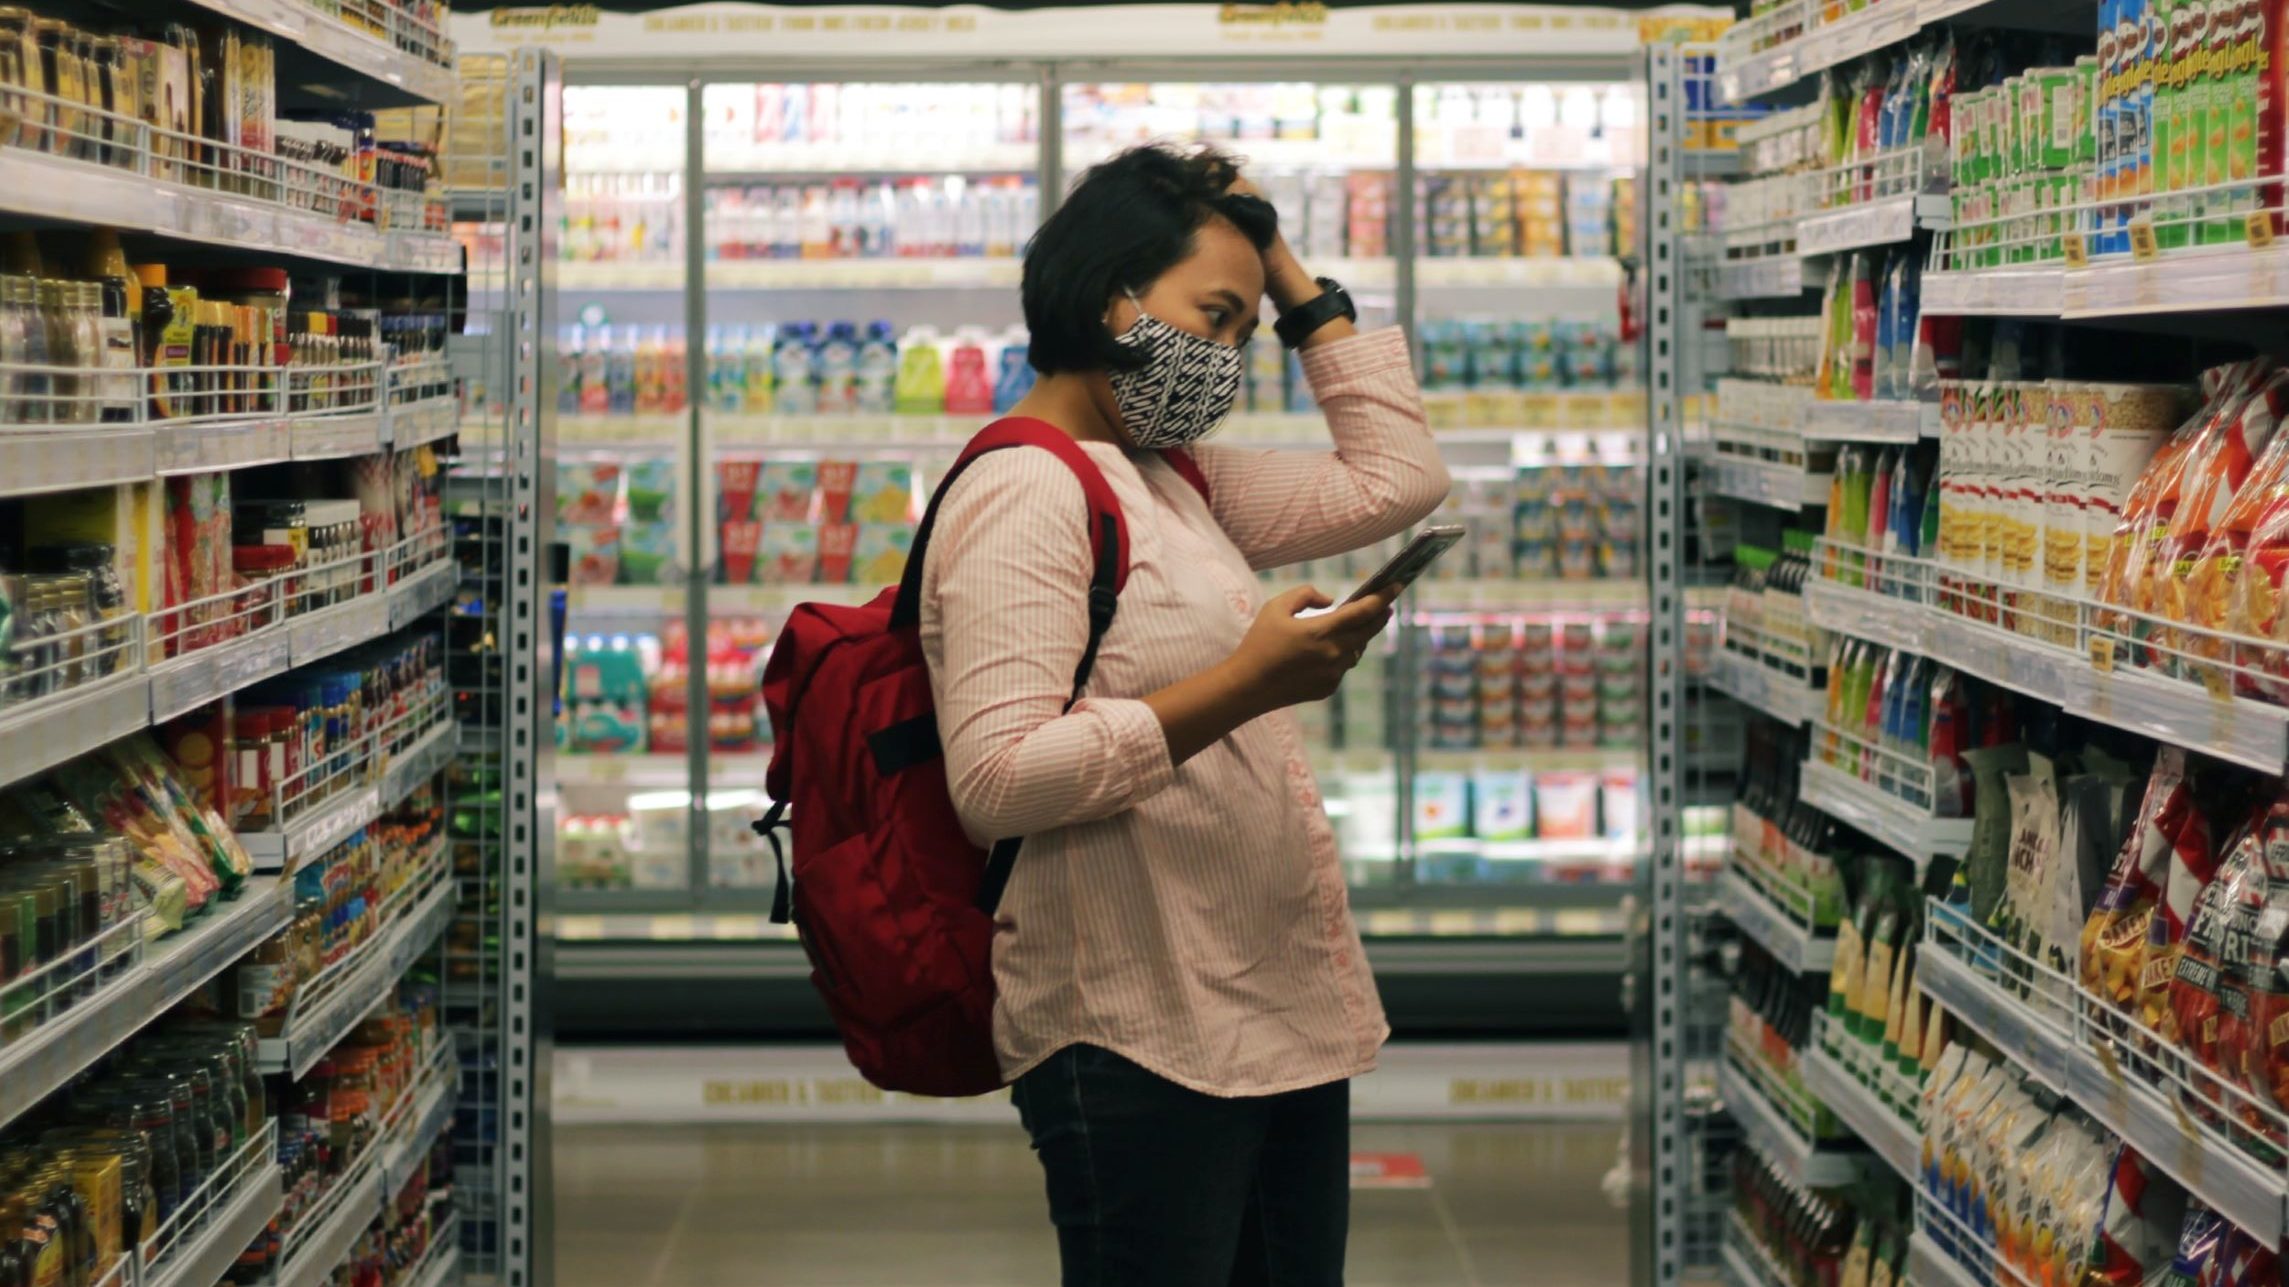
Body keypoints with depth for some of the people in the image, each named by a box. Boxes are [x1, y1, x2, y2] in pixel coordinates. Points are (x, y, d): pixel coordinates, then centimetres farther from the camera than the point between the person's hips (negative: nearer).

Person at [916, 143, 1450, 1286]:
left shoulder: (1176, 482, 16)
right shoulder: (1023, 493, -13)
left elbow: (1394, 481, 21)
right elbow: (994, 778, -23)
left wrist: (1295, 281, 17)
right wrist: (1238, 688, -24)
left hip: (1277, 1013, 9)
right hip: (1143, 1044, -9)